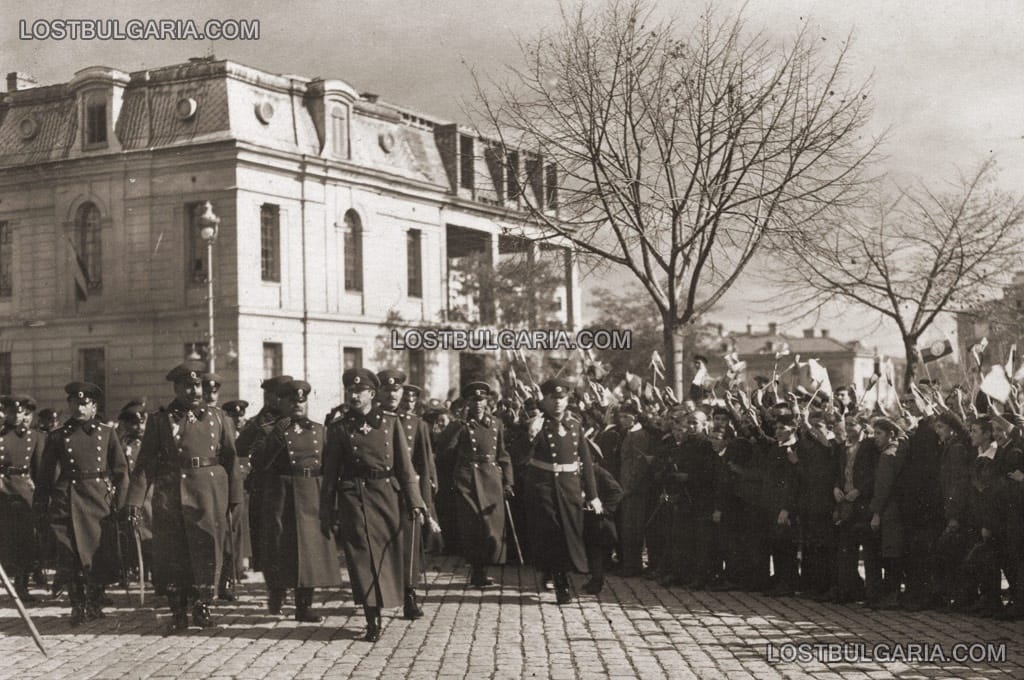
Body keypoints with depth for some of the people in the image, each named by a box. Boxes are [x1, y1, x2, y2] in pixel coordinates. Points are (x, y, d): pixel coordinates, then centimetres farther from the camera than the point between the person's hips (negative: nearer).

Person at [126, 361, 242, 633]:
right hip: (171, 495, -1)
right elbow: (145, 463, 1)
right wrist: (135, 500, -6)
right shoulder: (160, 420, 5)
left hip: (210, 493, 1)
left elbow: (230, 458, 9)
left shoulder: (217, 417, 11)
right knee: (172, 553, 1)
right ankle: (178, 613, 12)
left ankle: (202, 608, 16)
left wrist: (234, 497, 3)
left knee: (208, 551, 2)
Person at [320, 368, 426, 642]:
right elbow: (330, 472, 5)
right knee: (361, 555, -6)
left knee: (386, 554, 4)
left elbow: (404, 465, 5)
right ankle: (372, 621, -3)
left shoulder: (390, 422, 7)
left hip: (386, 494, 1)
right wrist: (326, 513, 3)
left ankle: (377, 608, 22)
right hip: (353, 497, -1)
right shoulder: (338, 427, 5)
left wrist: (414, 502, -1)